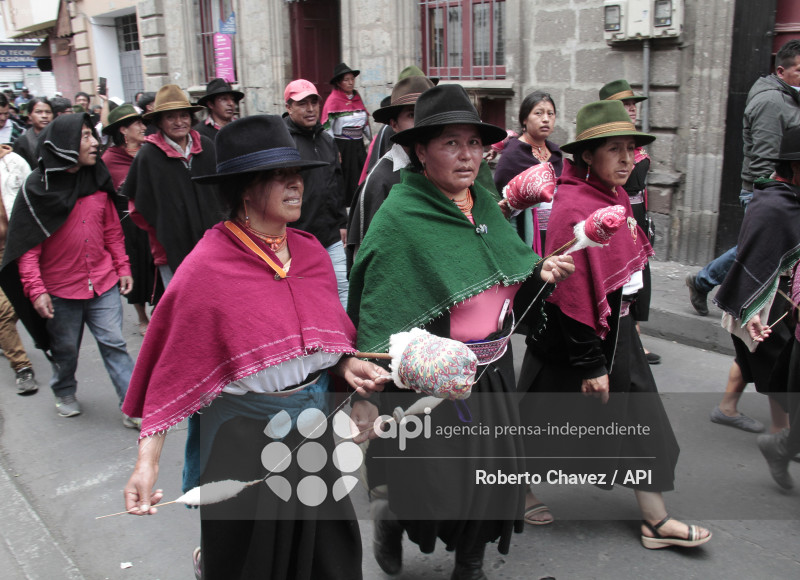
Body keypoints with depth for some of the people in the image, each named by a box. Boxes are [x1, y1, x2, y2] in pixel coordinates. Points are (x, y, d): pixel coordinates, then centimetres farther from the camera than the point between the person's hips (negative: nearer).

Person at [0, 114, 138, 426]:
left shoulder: (98, 180, 2)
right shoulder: (36, 188, -10)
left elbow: (112, 230, 10)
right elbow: (27, 245, -10)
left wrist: (122, 268, 7)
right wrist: (36, 289, -15)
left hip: (103, 284, 2)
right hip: (60, 290, -2)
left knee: (114, 344, 1)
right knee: (65, 348, 16)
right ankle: (64, 393, 41)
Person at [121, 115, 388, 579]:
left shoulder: (311, 253, 0)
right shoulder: (208, 268, -16)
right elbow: (171, 371, -14)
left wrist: (347, 366, -7)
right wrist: (148, 459, -20)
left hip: (313, 423, 6)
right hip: (243, 435, -5)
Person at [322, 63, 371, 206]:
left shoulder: (357, 97, 12)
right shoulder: (333, 100, -8)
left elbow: (365, 121, 21)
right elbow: (327, 127, -12)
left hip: (358, 144, 6)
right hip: (342, 145, -6)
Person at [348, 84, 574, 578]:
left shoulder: (486, 205, 4)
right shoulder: (400, 217, -16)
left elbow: (511, 277, 16)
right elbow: (378, 313, -18)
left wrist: (541, 272, -5)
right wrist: (366, 396, -21)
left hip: (491, 374, 7)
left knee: (493, 476, 14)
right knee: (437, 490, 2)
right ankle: (391, 520, 38)